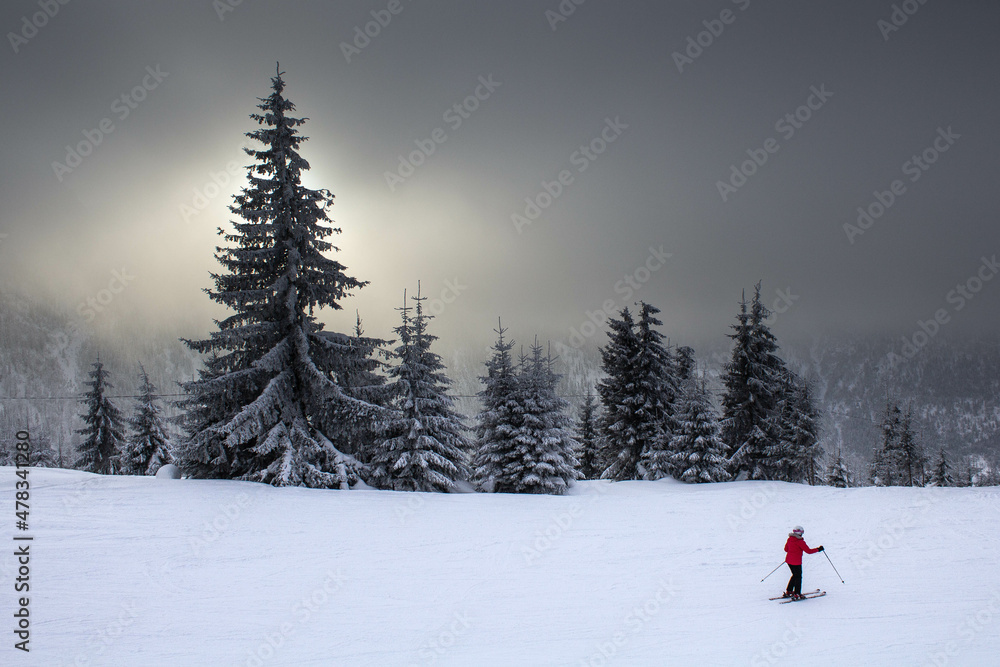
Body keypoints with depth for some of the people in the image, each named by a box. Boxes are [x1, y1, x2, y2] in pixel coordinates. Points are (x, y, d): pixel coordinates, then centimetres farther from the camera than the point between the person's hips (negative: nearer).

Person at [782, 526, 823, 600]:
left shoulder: (790, 539, 3)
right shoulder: (800, 542, -17)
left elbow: (786, 549, 14)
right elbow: (808, 551, -14)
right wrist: (818, 549, -3)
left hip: (788, 560, 7)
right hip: (796, 562, -7)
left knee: (795, 575, 22)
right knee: (798, 577, 4)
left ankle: (788, 591, 25)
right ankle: (797, 594, 4)